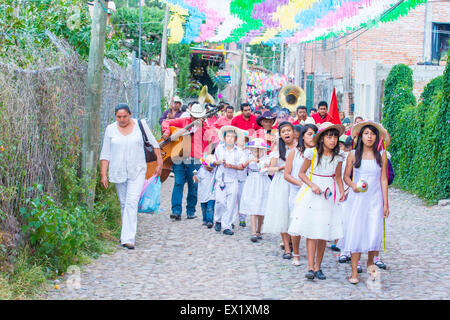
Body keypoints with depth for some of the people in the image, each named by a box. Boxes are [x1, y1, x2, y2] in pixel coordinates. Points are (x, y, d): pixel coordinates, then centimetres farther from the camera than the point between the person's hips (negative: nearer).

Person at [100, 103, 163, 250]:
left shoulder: (140, 125, -1)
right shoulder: (110, 129, 2)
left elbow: (153, 143, 9)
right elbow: (105, 154, 4)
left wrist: (159, 162, 7)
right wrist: (103, 174, -2)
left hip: (137, 172, -2)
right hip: (118, 172, 2)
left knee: (132, 203, -14)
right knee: (124, 204, 11)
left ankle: (128, 238, -19)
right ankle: (127, 234, 27)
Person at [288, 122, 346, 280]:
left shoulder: (338, 157, 3)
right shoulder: (312, 153, -5)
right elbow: (301, 173, 1)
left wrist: (342, 192, -1)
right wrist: (312, 185, -13)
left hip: (328, 196, 3)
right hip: (311, 195, -2)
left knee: (323, 233, 2)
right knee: (311, 232, -8)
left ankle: (318, 267, 12)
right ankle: (310, 267, -8)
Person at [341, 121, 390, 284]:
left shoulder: (381, 156, 4)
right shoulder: (353, 155, 3)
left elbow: (383, 179, 6)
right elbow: (346, 176, 9)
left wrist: (385, 203, 4)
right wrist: (353, 185, -12)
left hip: (375, 199, 1)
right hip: (357, 198, -1)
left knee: (375, 232, -4)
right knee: (356, 231, -4)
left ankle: (370, 262, 23)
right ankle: (354, 272, 0)